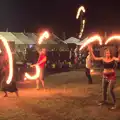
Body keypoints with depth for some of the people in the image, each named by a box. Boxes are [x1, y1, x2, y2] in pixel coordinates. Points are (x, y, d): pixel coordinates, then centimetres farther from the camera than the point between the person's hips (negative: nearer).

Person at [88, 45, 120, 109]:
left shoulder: (113, 58, -10)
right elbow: (95, 58, -1)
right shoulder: (103, 58, -1)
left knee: (111, 90, -9)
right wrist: (91, 51, -7)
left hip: (112, 76, -5)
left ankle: (114, 103, 8)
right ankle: (104, 100, 40)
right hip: (105, 76, 5)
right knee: (104, 89, 17)